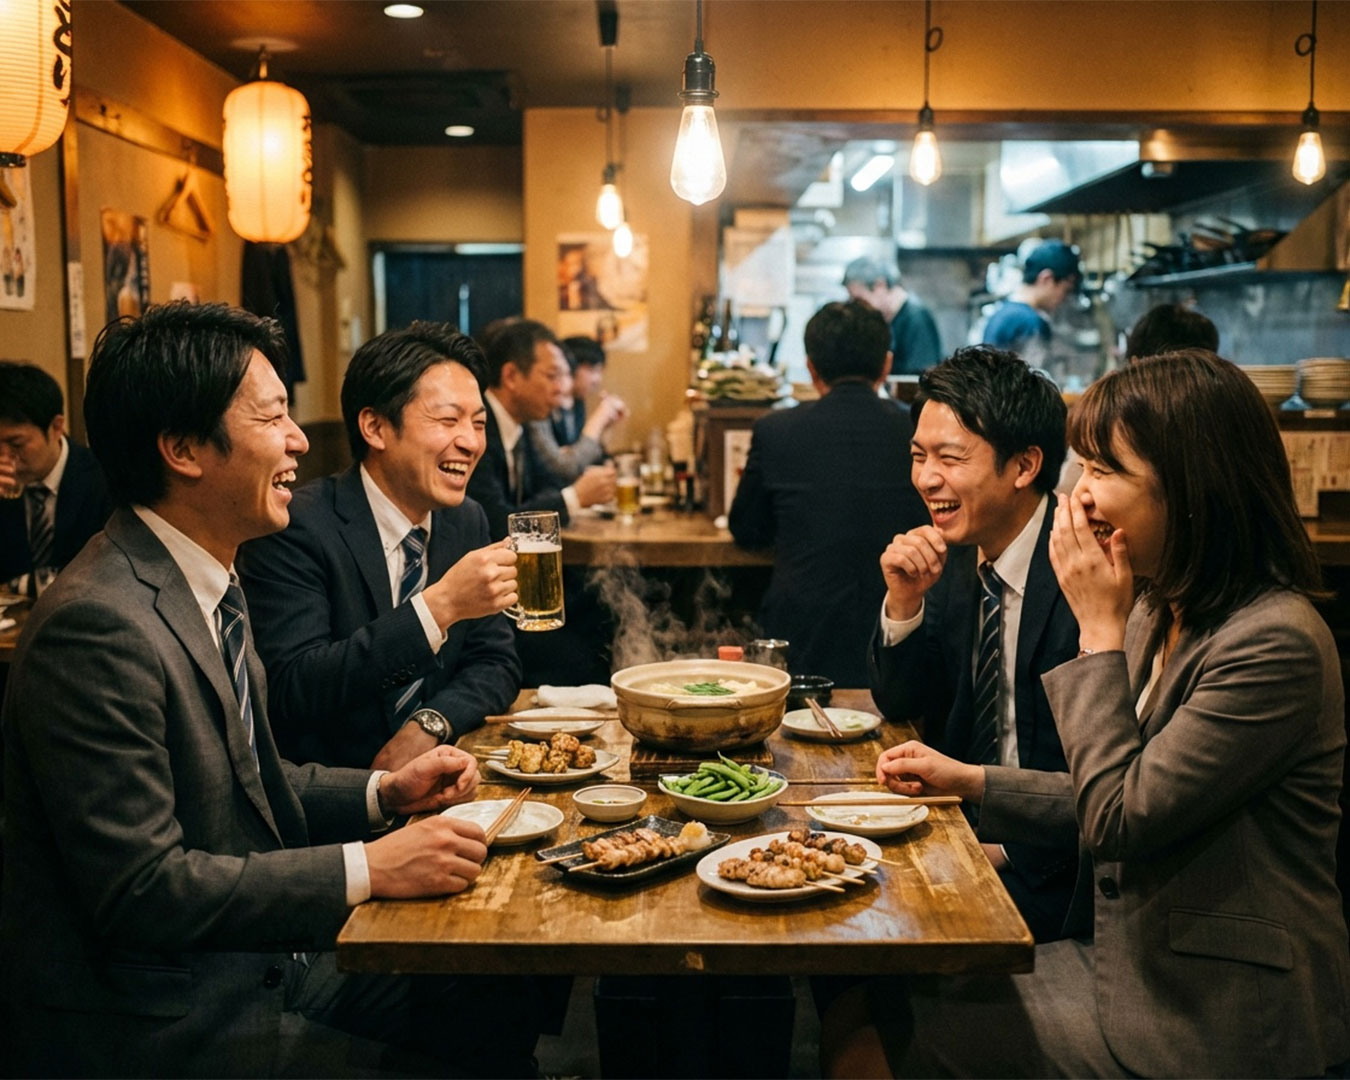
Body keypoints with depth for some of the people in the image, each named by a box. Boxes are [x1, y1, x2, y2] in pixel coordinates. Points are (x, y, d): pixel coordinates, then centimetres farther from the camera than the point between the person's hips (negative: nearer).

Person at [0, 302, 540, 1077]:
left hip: (258, 959, 9)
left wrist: (383, 792, 2)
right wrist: (365, 868, -22)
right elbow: (141, 889, -25)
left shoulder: (207, 580, 6)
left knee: (502, 1012, -2)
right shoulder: (97, 625, -24)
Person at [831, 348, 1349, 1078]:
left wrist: (1099, 630, -18)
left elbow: (1119, 818, -22)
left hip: (1218, 1019, -8)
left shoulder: (1275, 643, -23)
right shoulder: (1157, 614, 5)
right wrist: (971, 781, 8)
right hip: (1142, 959, 8)